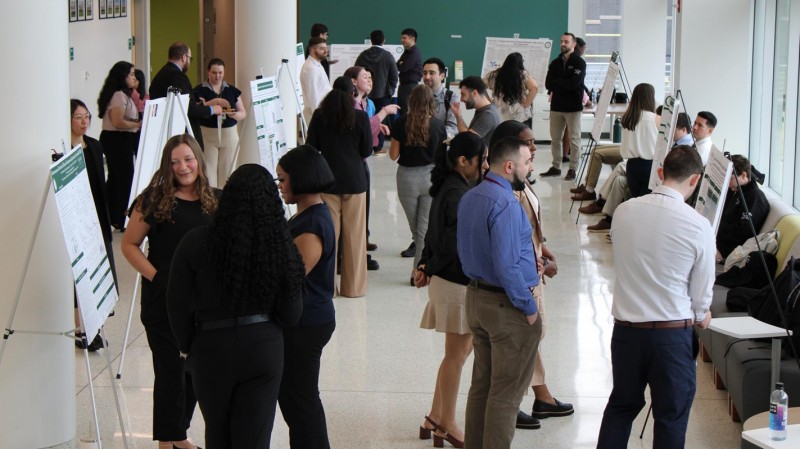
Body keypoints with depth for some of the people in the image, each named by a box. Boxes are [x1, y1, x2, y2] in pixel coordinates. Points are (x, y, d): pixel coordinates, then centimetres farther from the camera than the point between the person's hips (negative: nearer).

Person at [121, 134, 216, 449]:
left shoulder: (214, 201, 7)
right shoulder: (154, 200, -7)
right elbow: (129, 245, -5)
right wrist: (155, 276, -15)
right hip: (164, 299, -5)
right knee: (171, 371, -1)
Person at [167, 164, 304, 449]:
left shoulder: (196, 242, -13)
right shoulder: (282, 247, -10)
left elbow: (178, 304, -7)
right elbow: (291, 315, -6)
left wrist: (186, 348, 9)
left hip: (211, 350, 0)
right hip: (264, 348, 0)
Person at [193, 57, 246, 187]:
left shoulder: (232, 90, 11)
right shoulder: (199, 90, 2)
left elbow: (243, 113, 11)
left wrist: (234, 114, -11)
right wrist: (213, 103, -21)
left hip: (229, 134, 3)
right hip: (207, 134, -3)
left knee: (226, 171, 1)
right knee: (209, 171, -7)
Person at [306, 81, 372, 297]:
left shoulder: (320, 116, -3)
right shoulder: (360, 117, -8)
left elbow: (310, 148, 2)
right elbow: (367, 150, -2)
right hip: (354, 181, -1)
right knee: (354, 235, 6)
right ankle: (353, 286, 11)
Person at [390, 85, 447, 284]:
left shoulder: (401, 123, -9)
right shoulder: (437, 125, -8)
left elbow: (393, 155, -5)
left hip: (407, 176, 0)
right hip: (431, 176, 0)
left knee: (415, 228, 14)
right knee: (426, 227, 6)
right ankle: (420, 268, 4)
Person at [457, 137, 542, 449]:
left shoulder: (469, 198, 6)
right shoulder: (506, 204, -23)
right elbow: (506, 266, -26)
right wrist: (528, 308, -16)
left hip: (476, 296, 9)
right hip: (507, 306, -9)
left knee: (481, 384, 19)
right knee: (506, 393, 2)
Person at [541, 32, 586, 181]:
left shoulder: (579, 63, -4)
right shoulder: (555, 63, 11)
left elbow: (574, 83, -17)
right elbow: (548, 84, 2)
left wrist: (557, 82, -6)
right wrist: (564, 85, -10)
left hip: (573, 106, -5)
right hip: (556, 105, 5)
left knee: (574, 139, -1)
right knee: (555, 138, 9)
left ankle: (572, 169, 4)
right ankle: (556, 167, 18)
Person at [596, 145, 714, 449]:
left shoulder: (624, 211, -4)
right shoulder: (698, 226, -15)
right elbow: (702, 291, -5)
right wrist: (699, 316, 19)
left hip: (626, 327, 4)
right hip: (673, 332, -4)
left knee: (622, 404, 21)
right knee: (671, 415, 10)